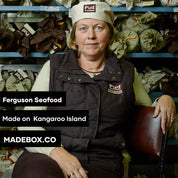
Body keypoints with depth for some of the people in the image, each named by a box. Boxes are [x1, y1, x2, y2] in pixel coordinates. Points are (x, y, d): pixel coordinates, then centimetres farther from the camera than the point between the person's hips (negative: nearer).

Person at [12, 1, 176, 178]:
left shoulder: (127, 73, 18)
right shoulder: (54, 67, 13)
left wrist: (165, 101, 7)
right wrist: (56, 152, -13)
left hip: (100, 164, 1)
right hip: (46, 157, -1)